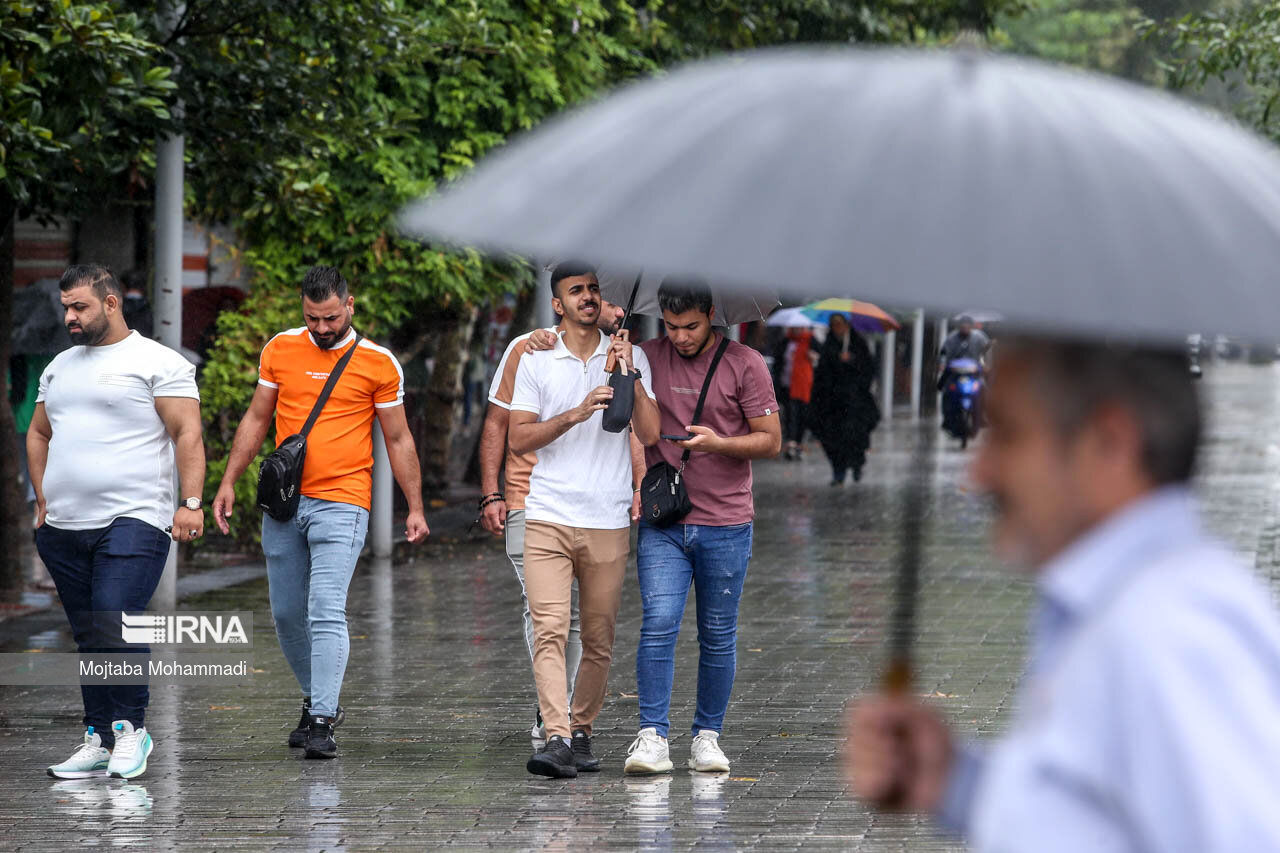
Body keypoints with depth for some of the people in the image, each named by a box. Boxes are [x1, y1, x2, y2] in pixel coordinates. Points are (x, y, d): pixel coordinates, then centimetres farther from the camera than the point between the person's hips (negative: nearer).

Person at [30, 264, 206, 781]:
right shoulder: (60, 366, 19)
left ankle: (132, 728, -5)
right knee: (89, 638, 8)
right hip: (63, 528, 7)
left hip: (132, 523, -7)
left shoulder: (158, 363, -1)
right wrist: (44, 500, 17)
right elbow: (38, 435, 28)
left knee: (115, 627, -18)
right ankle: (99, 740, 12)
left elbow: (187, 434, -6)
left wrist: (190, 502, -15)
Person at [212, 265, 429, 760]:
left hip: (341, 505, -4)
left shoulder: (378, 363, 0)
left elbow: (398, 440, 6)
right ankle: (318, 701, 27)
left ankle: (322, 723, -16)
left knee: (326, 612, -15)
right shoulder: (280, 349, 8)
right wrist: (228, 483, 11)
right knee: (286, 614, 9)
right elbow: (256, 419, 16)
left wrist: (415, 509, 4)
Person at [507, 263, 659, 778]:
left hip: (609, 521, 1)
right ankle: (555, 740, -22)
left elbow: (649, 434, -1)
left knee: (599, 640, 6)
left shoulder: (629, 358, 8)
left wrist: (629, 375, -11)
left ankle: (582, 734, 21)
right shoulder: (536, 363, 7)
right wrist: (578, 412, -12)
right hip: (548, 517, -1)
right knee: (550, 631, -14)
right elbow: (517, 439, 0)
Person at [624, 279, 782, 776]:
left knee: (718, 636, 5)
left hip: (725, 526, -1)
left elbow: (770, 441, 0)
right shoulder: (649, 357, 4)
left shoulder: (745, 364, -2)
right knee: (658, 624, -12)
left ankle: (708, 736, 16)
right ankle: (652, 737, -13)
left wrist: (718, 443, -17)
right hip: (662, 523, 1)